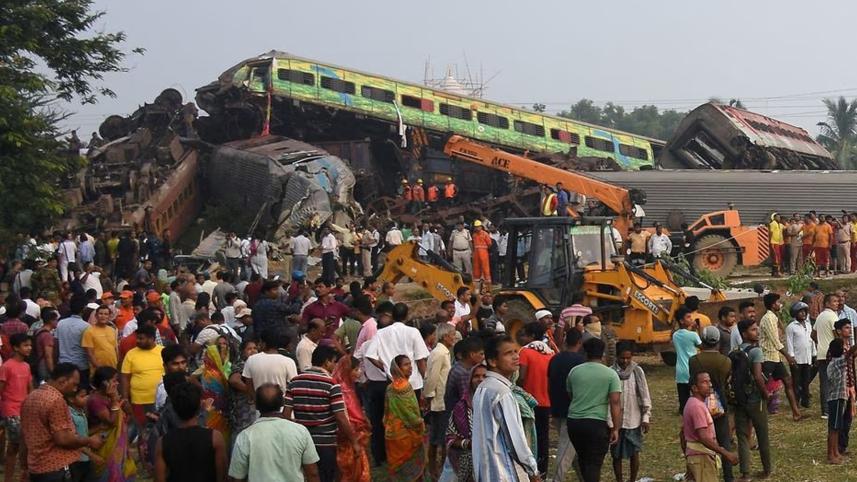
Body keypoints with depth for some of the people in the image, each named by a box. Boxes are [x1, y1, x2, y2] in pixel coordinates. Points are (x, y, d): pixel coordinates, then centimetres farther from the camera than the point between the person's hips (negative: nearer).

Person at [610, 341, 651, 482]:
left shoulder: (637, 371, -2)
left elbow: (645, 395, 1)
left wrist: (646, 417, -2)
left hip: (634, 421, 0)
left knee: (634, 453, 5)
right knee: (617, 455, 7)